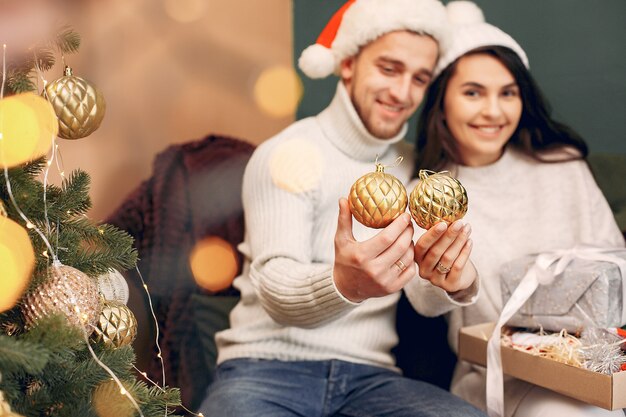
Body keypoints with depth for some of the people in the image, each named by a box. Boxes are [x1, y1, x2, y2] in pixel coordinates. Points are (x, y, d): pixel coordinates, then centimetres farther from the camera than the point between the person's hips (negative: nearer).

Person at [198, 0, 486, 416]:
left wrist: (459, 281, -23)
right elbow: (276, 289, -17)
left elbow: (424, 297, 2)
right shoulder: (287, 154, -4)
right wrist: (343, 284, -40)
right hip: (267, 365, -3)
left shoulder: (415, 168, 11)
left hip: (370, 376, 4)